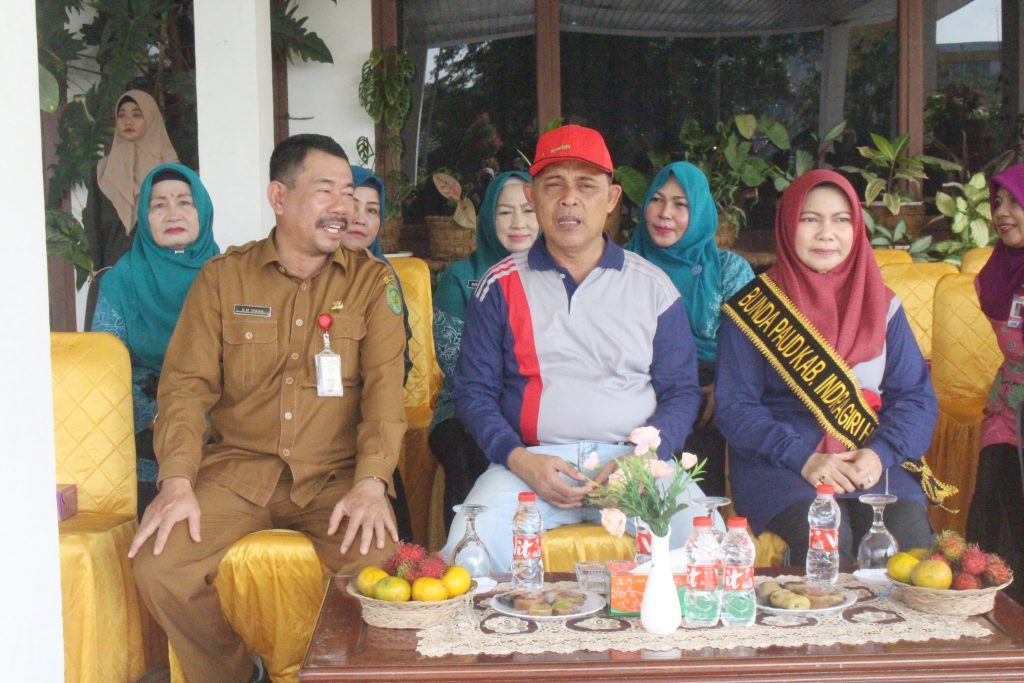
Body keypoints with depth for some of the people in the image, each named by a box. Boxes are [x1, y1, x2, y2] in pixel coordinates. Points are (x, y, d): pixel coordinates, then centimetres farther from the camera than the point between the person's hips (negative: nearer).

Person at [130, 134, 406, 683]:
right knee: (158, 566, -21)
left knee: (377, 565, -29)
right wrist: (177, 482, -13)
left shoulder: (372, 281, 6)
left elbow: (383, 384, -4)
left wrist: (371, 482, -20)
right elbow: (186, 382, 3)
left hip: (335, 473, -1)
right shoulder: (223, 277, 9)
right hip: (238, 467, 2)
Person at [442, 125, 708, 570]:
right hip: (531, 462, -1)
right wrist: (519, 460, -11)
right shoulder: (501, 285, 9)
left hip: (634, 460, 1)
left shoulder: (653, 286, 11)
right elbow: (474, 390, 8)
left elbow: (682, 391, 11)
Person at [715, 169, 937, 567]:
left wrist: (881, 453, -10)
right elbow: (734, 407, -2)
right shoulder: (753, 307, 3)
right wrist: (802, 458, -15)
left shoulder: (881, 305, 13)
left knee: (910, 532, -27)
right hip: (778, 462, -2)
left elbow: (917, 396, 9)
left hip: (870, 462, 3)